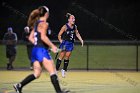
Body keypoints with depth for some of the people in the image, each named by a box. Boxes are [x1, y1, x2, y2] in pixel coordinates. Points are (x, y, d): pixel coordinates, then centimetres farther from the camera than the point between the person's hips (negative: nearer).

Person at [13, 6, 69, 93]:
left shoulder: (37, 23, 17)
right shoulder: (44, 23, -9)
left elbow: (31, 38, 19)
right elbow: (43, 37, -21)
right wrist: (52, 46, -17)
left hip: (35, 50, 9)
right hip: (42, 51, -9)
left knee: (37, 74, 12)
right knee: (53, 72, -8)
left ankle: (19, 85, 8)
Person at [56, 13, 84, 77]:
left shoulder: (75, 27, 2)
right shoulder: (65, 27, -14)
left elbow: (77, 34, 18)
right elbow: (59, 35, -9)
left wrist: (81, 40, 8)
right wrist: (61, 41, -18)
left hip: (71, 43, 5)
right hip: (65, 43, -5)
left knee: (67, 57, 6)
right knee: (61, 57, -4)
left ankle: (64, 70, 18)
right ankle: (56, 70, 5)